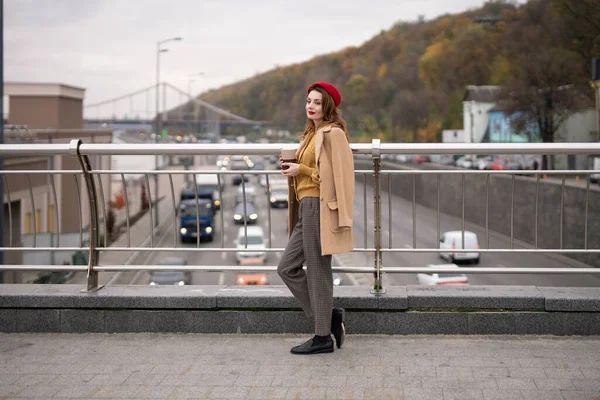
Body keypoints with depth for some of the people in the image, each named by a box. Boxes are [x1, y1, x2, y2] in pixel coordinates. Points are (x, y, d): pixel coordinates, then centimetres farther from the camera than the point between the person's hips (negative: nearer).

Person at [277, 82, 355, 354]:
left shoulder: (334, 134, -10)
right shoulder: (312, 134, 19)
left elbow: (339, 176, -16)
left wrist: (302, 170, -16)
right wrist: (292, 168, 8)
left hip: (319, 207, -10)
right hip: (306, 208, 10)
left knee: (317, 272, -3)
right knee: (287, 268, 9)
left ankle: (323, 338, 6)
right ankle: (330, 317, 17)